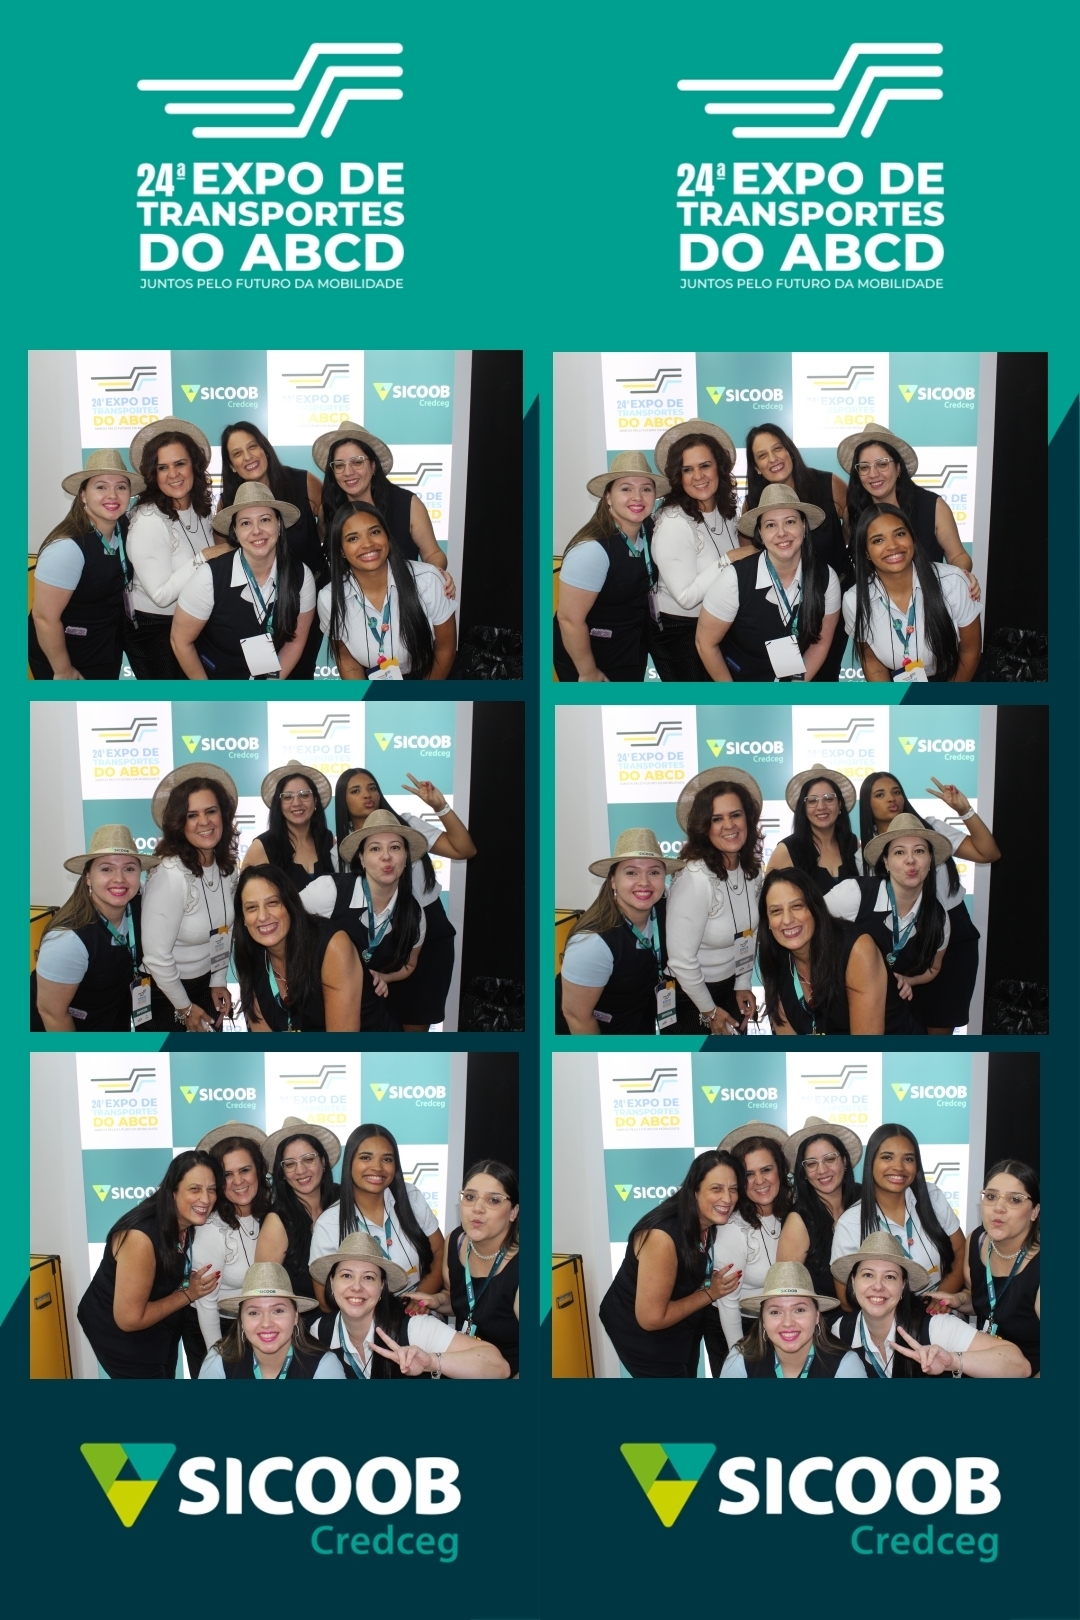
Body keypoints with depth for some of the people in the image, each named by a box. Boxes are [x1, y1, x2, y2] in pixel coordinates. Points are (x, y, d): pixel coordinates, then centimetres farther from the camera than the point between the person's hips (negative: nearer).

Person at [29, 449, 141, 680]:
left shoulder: (124, 527, -8)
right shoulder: (67, 547, -28)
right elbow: (45, 617, -24)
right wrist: (63, 671, -16)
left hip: (109, 647, 7)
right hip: (68, 653, -7)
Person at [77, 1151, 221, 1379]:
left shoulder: (192, 1224, -11)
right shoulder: (141, 1236, -34)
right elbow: (130, 1319, -30)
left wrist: (196, 1286, -13)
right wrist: (188, 1294, -22)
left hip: (161, 1329, 7)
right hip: (120, 1334, -7)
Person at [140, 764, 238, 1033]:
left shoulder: (227, 867, -6)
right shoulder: (170, 875, -27)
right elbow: (156, 956, -24)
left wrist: (219, 981, 6)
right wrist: (185, 1007, -13)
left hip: (206, 983, 6)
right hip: (164, 991, -6)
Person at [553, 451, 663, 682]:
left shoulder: (648, 529, -8)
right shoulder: (592, 549, -29)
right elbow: (570, 619, -24)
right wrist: (588, 673, -16)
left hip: (633, 649, 7)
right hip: (592, 653, -7)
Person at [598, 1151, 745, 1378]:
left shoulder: (717, 1225, -12)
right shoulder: (663, 1236, -34)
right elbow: (652, 1318, -29)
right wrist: (709, 1293, -20)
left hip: (684, 1327, 7)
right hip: (641, 1332, -7)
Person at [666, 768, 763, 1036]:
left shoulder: (752, 871, -6)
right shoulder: (695, 880, -28)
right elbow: (681, 959, -24)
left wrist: (743, 984, 6)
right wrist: (709, 1011, -13)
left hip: (731, 986, 6)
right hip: (691, 994, -6)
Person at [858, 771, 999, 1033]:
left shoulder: (930, 828, 0)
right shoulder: (865, 851, 2)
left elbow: (989, 853, -7)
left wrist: (965, 811, -17)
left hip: (954, 936, 0)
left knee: (940, 1029, 5)